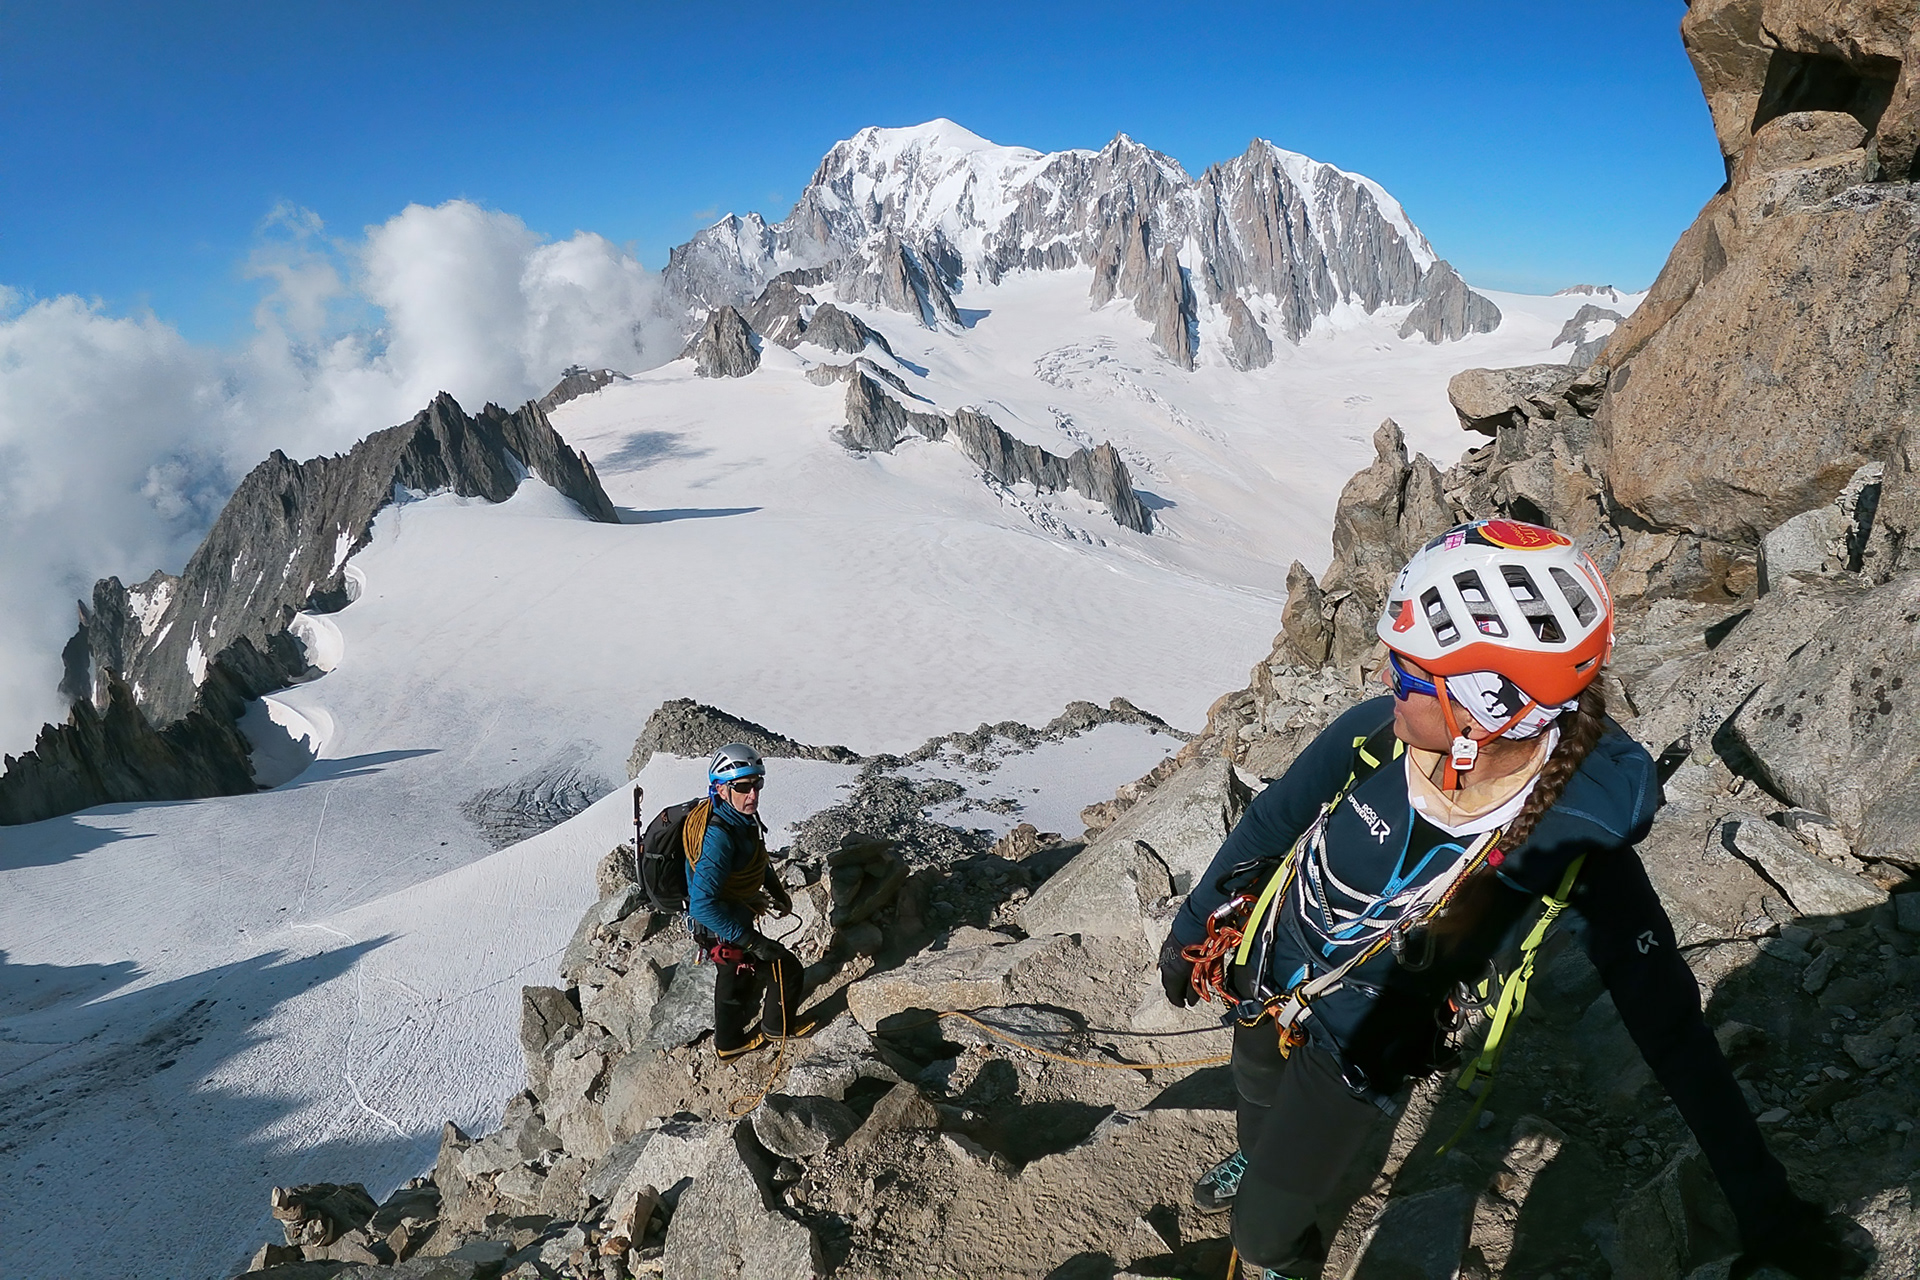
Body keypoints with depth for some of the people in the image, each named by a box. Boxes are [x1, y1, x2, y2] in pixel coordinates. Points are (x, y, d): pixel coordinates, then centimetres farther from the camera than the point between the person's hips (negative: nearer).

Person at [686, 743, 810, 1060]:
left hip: (734, 916, 9)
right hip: (723, 930, -9)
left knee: (735, 979, 28)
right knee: (788, 972, 7)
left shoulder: (740, 814, -9)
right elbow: (703, 906, -39)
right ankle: (779, 1026, 34)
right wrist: (752, 942, -34)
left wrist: (776, 889, 16)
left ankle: (730, 1042, 50)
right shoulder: (718, 837, -38)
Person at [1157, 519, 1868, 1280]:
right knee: (1257, 1108, 31)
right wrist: (1191, 929, 4)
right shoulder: (1373, 736, -26)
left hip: (1359, 1050, -2)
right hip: (1264, 977, 3)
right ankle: (1254, 1163, 66)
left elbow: (1668, 1024, -20)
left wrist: (1766, 1208, -15)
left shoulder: (1576, 838, -31)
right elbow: (1268, 826, -8)